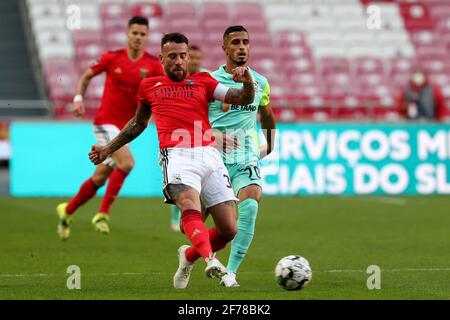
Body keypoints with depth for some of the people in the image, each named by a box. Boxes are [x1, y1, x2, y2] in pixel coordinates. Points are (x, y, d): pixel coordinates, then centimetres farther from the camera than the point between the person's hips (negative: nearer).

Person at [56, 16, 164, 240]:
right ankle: (102, 214, -16)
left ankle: (67, 211, 33)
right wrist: (79, 99, -5)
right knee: (126, 162, -26)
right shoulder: (111, 58, -4)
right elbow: (86, 76, 9)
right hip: (105, 122, -4)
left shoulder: (153, 65, -1)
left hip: (125, 128, 4)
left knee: (100, 178, 12)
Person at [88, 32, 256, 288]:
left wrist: (247, 83, -9)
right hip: (177, 155, -2)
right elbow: (139, 123, 37)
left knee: (229, 229, -4)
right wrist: (108, 149, 38)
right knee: (190, 208, -33)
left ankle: (189, 257, 22)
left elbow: (244, 99, 13)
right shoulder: (150, 86, 21)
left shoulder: (203, 81, 20)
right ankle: (211, 260, -53)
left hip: (209, 155, 2)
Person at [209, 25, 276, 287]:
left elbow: (267, 116, 28)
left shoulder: (260, 83, 9)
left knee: (250, 205, -25)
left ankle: (231, 272, -22)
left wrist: (269, 146, 31)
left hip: (247, 158, 1)